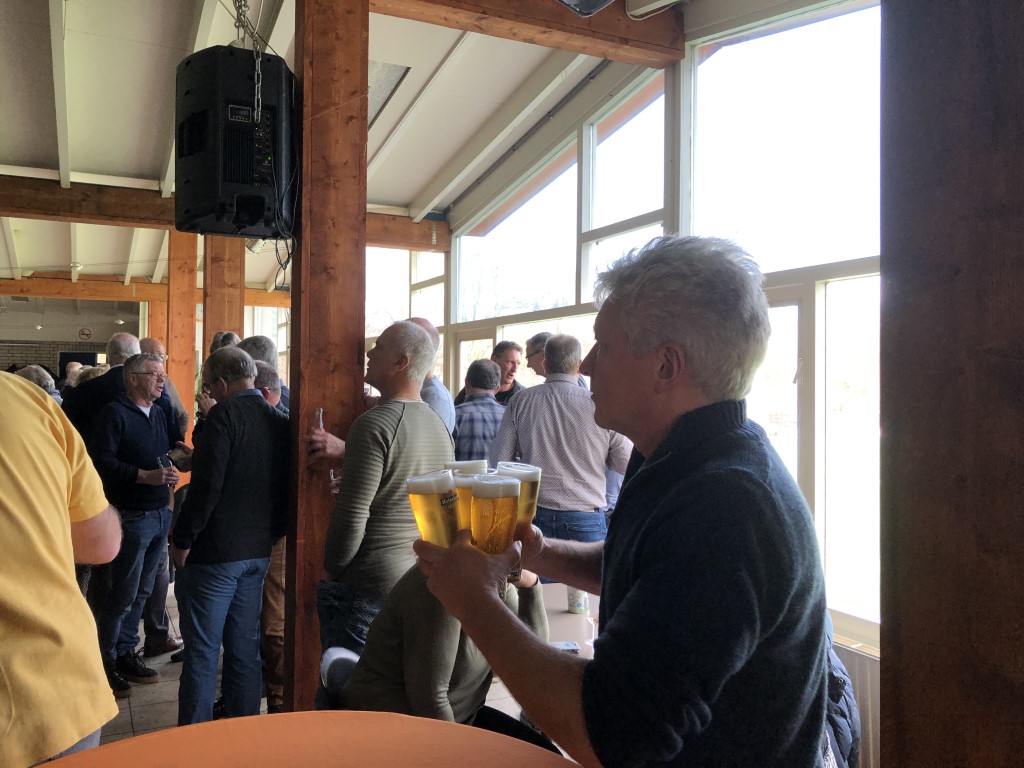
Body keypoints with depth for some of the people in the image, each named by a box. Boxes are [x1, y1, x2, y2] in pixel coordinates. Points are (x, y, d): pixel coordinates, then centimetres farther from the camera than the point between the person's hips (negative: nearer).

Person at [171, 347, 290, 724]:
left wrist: (182, 539, -11)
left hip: (215, 552, -7)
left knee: (202, 652, 4)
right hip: (258, 551, 7)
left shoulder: (225, 415, -15)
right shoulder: (280, 420, 5)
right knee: (245, 647, 16)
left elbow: (207, 485, -21)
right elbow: (285, 487, 8)